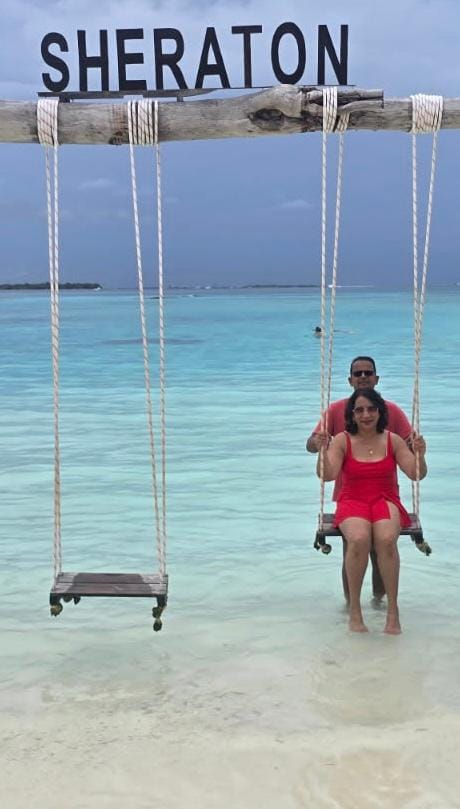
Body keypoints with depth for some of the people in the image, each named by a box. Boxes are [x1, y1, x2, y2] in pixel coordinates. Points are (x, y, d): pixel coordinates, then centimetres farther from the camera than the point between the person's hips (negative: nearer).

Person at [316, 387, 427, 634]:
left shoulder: (393, 440, 6)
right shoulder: (342, 440, 2)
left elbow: (416, 475, 3)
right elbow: (327, 475, -8)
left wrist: (420, 455, -18)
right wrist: (323, 451, -26)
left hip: (386, 501, 1)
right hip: (352, 502, -1)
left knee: (386, 539, -35)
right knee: (359, 539, -35)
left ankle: (393, 609, -23)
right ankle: (354, 609, -20)